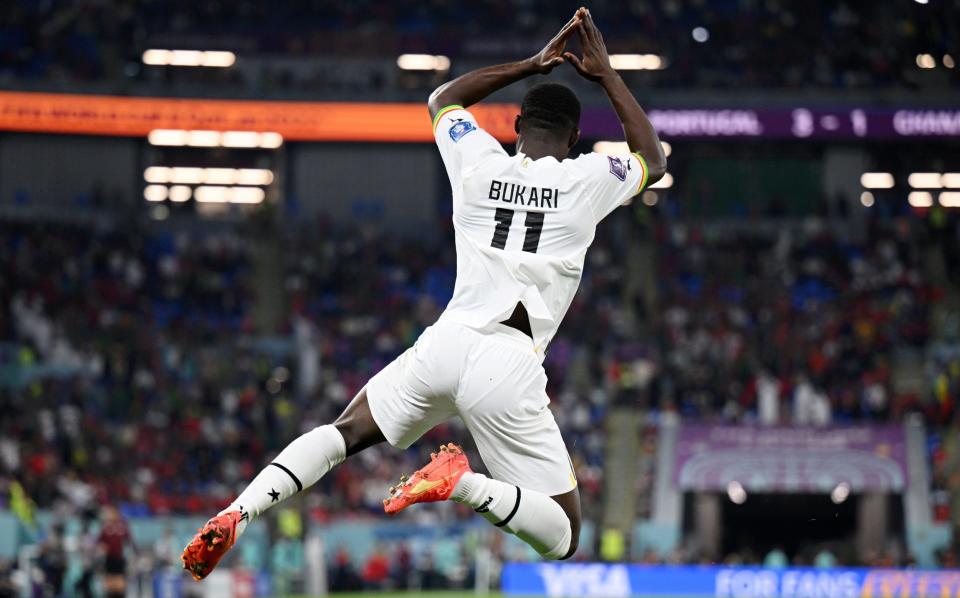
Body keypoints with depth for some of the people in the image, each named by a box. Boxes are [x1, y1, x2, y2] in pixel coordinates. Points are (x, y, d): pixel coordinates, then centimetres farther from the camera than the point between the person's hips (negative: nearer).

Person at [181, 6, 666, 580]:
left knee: (345, 431, 24)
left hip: (446, 343, 3)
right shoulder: (588, 180, 3)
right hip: (509, 367, -3)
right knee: (562, 538, 5)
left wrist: (531, 65, 35)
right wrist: (606, 75, 31)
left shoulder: (480, 162, 9)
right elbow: (654, 161, 27)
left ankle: (236, 514, -1)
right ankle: (464, 484, -23)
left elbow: (442, 99, 33)